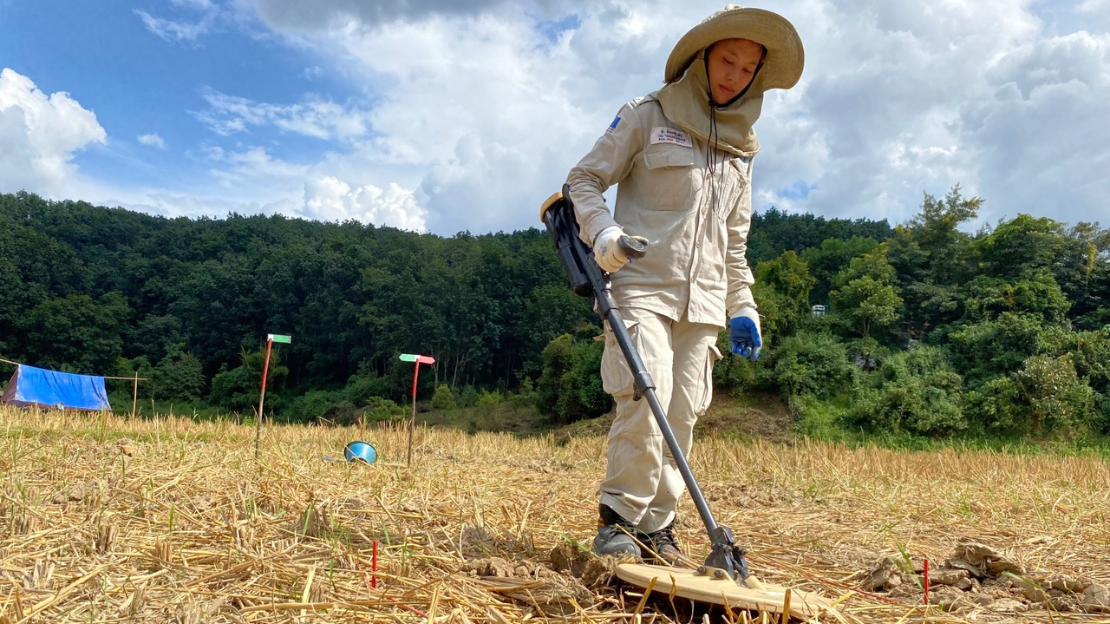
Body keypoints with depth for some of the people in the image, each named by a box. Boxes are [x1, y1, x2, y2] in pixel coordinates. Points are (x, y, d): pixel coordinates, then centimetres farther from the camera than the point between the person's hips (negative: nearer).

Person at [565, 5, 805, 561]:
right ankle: (618, 517, -4)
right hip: (642, 284, -5)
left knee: (682, 413, 3)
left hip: (703, 300, 5)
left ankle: (656, 525, 14)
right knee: (645, 397, -18)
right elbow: (584, 179, 3)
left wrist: (743, 306, 16)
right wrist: (602, 230, -16)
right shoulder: (647, 117, 4)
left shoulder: (741, 145, 19)